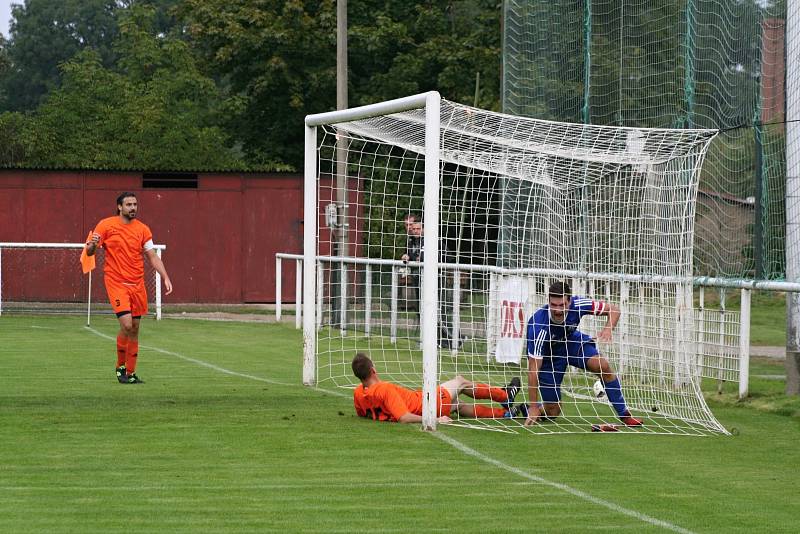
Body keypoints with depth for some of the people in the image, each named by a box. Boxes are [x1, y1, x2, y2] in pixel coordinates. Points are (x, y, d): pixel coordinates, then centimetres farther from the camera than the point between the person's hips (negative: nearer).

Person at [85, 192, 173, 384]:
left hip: (137, 285, 4)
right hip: (116, 283, -4)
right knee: (126, 325, -16)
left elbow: (153, 256, 10)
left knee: (135, 328, 6)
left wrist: (165, 277, -2)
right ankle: (120, 366, 3)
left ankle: (131, 372, 15)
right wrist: (92, 245, -23)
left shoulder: (142, 229, 7)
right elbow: (90, 252, 1)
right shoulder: (106, 225, -2)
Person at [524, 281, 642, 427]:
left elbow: (613, 310, -13)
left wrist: (608, 328, -36)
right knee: (552, 412, -4)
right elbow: (533, 368, -35)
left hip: (571, 341, 3)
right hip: (548, 355, -3)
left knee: (602, 366, -24)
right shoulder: (539, 325, -38)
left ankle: (624, 415, -10)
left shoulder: (577, 305, -28)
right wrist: (533, 407, -35)